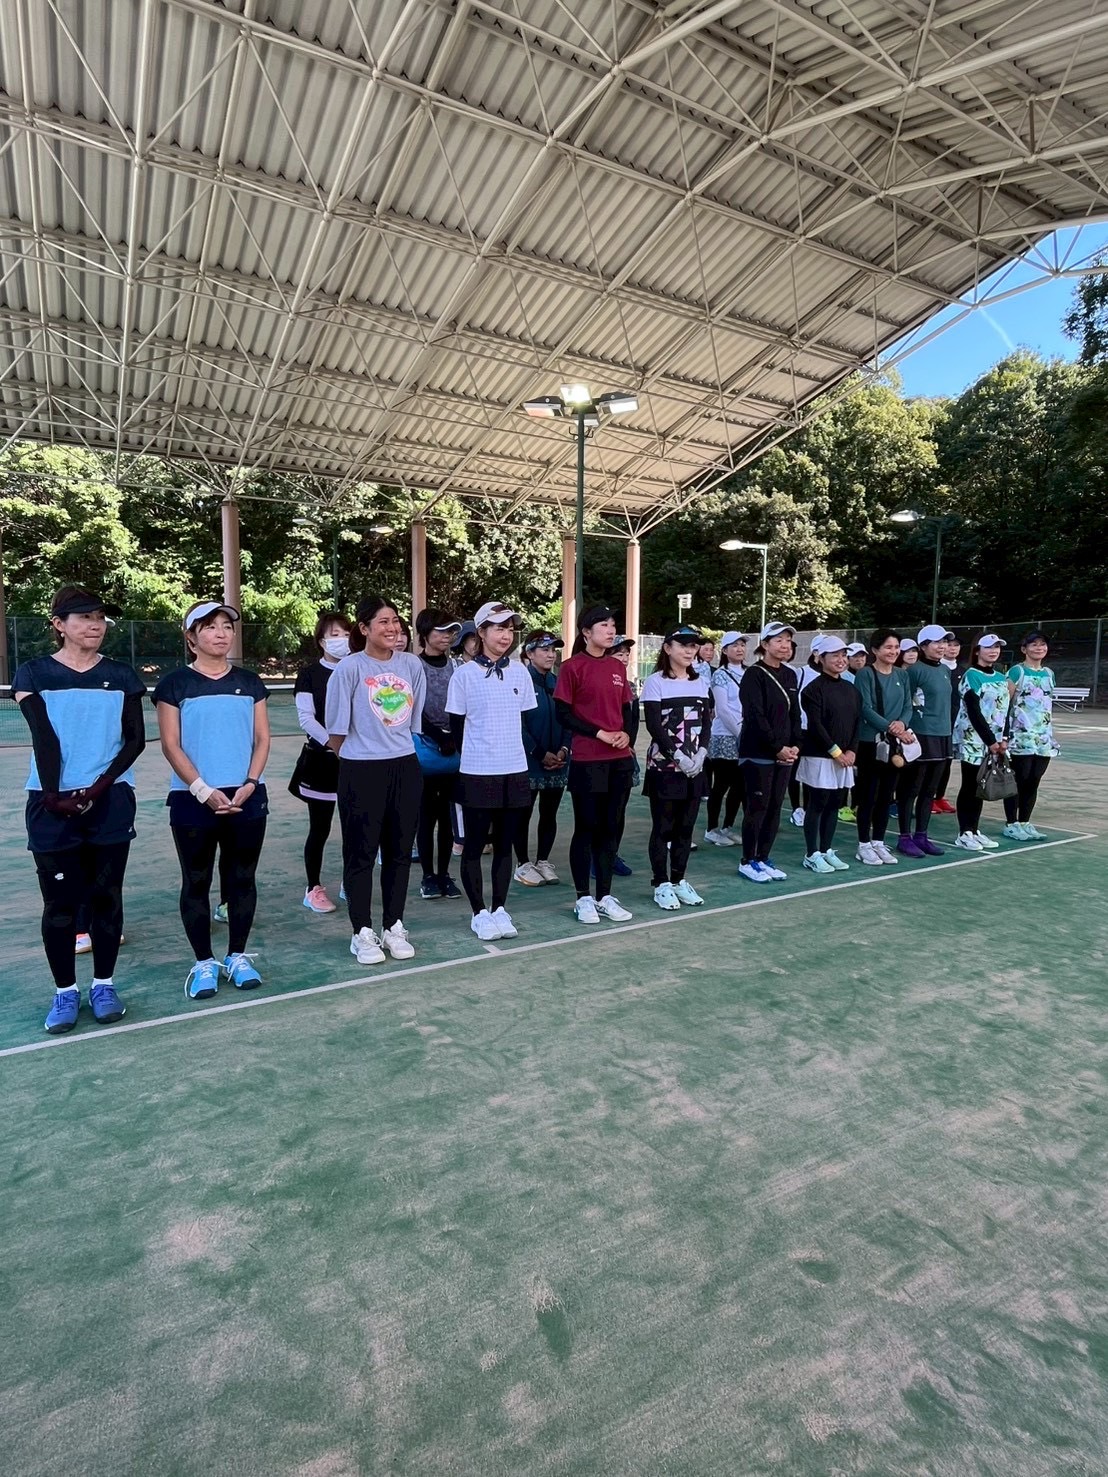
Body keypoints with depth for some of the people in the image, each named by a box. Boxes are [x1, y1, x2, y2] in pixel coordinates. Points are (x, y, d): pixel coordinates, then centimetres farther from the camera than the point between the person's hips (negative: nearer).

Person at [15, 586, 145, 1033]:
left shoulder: (122, 676, 5)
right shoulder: (33, 674, 2)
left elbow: (136, 739, 0)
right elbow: (44, 737, -7)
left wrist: (99, 786, -10)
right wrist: (54, 794, -14)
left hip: (112, 801, 1)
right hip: (52, 803, -1)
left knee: (106, 896, 7)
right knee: (60, 901, 5)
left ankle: (103, 985, 22)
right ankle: (65, 992, 20)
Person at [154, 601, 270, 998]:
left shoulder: (250, 682, 8)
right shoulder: (175, 684, -1)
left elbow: (262, 739, 5)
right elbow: (171, 745, -5)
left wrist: (250, 784, -9)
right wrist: (204, 790, -13)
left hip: (247, 797, 2)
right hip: (192, 800, -2)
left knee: (242, 878, 8)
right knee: (196, 883, 6)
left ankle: (238, 957, 22)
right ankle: (204, 963, 19)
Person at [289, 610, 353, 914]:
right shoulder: (309, 674, -1)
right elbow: (306, 718, -11)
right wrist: (332, 742, -23)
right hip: (321, 760, -3)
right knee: (320, 829, 3)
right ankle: (313, 889, 16)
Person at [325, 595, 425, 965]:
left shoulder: (412, 665, 3)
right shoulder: (350, 668, -9)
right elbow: (336, 729, -4)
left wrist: (398, 749, 15)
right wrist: (358, 755, 7)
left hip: (405, 768, 4)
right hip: (360, 772, -4)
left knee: (400, 851, 11)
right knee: (361, 853, 5)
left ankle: (393, 928, 26)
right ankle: (362, 933, 18)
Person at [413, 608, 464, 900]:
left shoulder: (456, 666, 9)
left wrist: (458, 738, -3)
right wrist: (440, 737, -13)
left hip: (456, 751, 4)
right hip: (425, 750, -4)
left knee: (447, 815, 8)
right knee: (426, 815, 3)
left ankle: (444, 874, 18)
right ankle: (428, 876, 13)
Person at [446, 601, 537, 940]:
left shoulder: (519, 672, 5)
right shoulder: (464, 675, -5)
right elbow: (457, 726, 0)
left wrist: (511, 753, 10)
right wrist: (476, 757, 6)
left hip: (515, 771, 3)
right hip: (477, 774, -3)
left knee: (504, 843, 11)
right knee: (475, 844, 6)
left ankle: (500, 909, 23)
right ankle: (479, 913, 19)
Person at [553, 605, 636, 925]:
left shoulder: (618, 667, 12)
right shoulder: (573, 667, -6)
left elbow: (627, 709, 15)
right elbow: (563, 713, -9)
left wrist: (626, 734, -4)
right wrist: (599, 733, -16)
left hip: (620, 760, 6)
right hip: (587, 761, -6)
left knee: (611, 827, 11)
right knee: (586, 827, 3)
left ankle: (605, 896, 22)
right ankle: (583, 898, 16)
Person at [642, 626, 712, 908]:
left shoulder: (701, 683, 11)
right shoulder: (655, 682, -5)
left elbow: (706, 723, 8)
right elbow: (654, 726, -12)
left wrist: (700, 754, -8)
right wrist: (678, 756, -17)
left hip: (695, 767, 5)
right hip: (664, 766, -5)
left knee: (686, 826, 10)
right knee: (663, 827, 2)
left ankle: (679, 880, 21)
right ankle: (661, 884, 12)